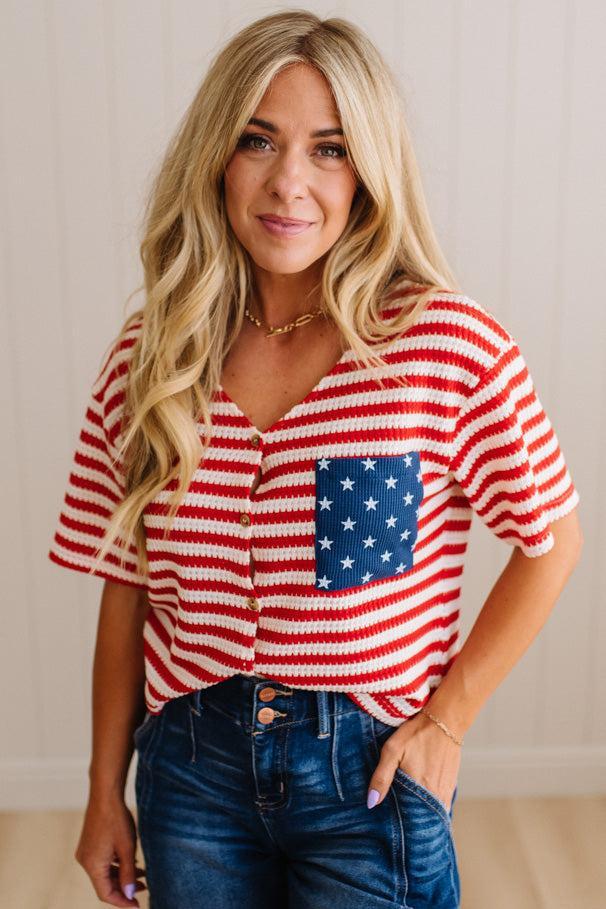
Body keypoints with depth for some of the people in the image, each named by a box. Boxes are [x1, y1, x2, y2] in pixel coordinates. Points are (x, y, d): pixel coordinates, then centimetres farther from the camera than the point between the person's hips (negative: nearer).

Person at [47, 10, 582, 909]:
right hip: (191, 765, 3)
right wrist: (105, 792, 5)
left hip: (366, 768, -2)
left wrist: (448, 717, -7)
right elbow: (126, 593, 1)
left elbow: (550, 542, -4)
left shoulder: (451, 346, -15)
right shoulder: (149, 356, -5)